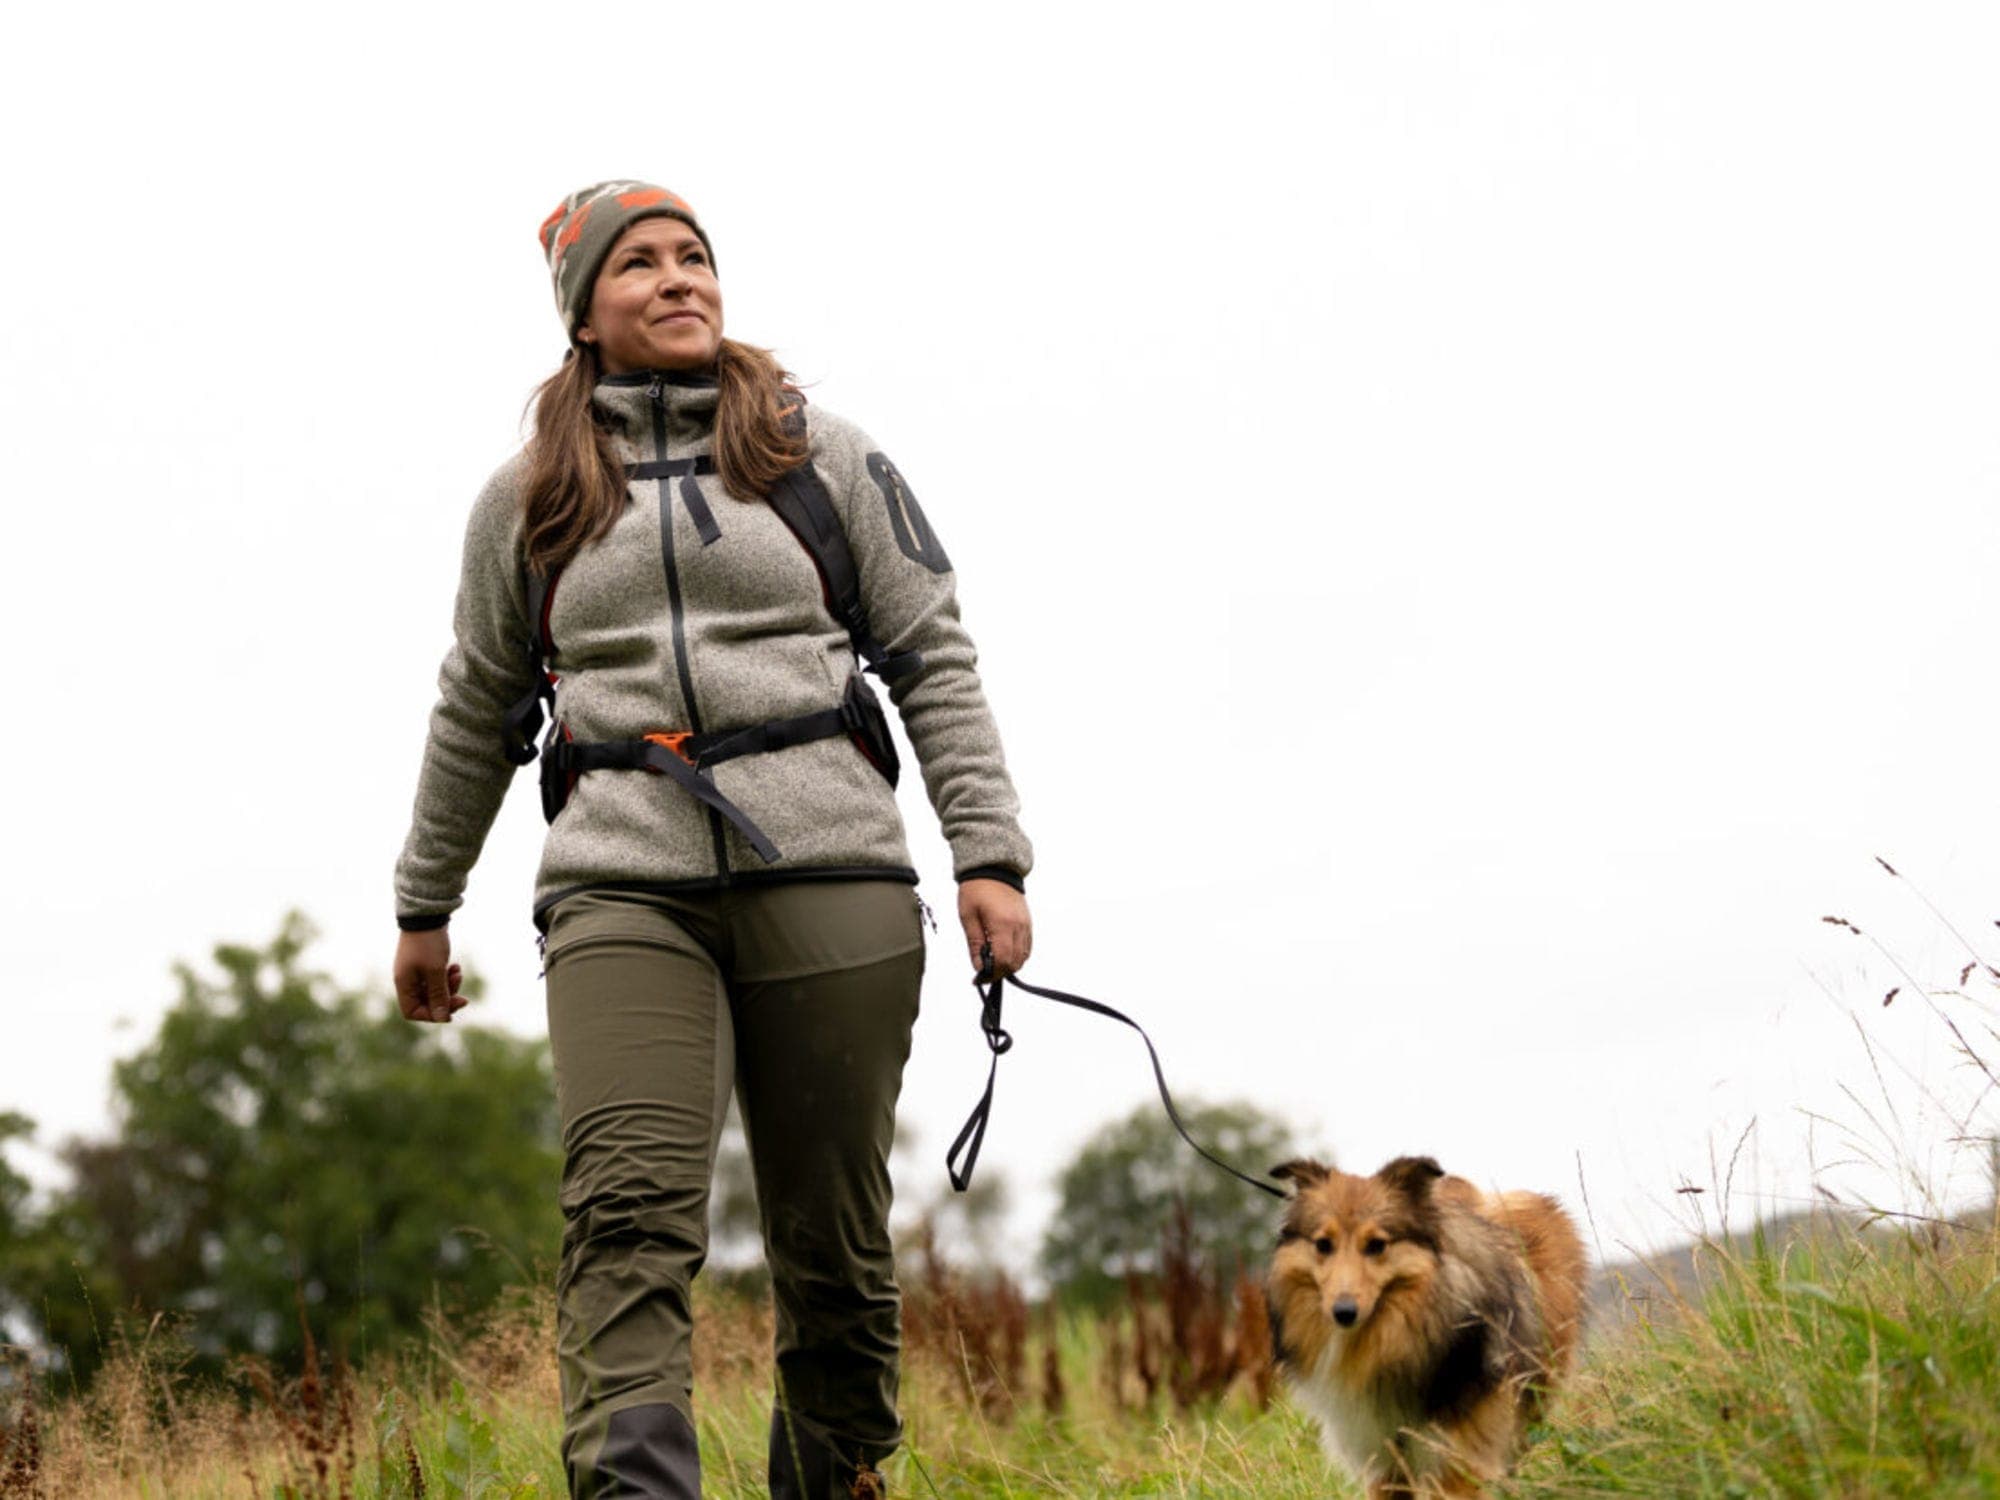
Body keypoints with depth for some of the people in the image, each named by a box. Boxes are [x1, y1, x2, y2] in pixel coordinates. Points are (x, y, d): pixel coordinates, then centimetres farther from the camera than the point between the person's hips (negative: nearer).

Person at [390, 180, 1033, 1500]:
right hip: (623, 892, 0)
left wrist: (989, 852, 0)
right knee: (629, 1212, -20)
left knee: (835, 1241, 4)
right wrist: (425, 907, 29)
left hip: (829, 878, 0)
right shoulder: (528, 501, 15)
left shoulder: (825, 456, 12)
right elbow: (477, 713, 25)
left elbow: (935, 658, 10)